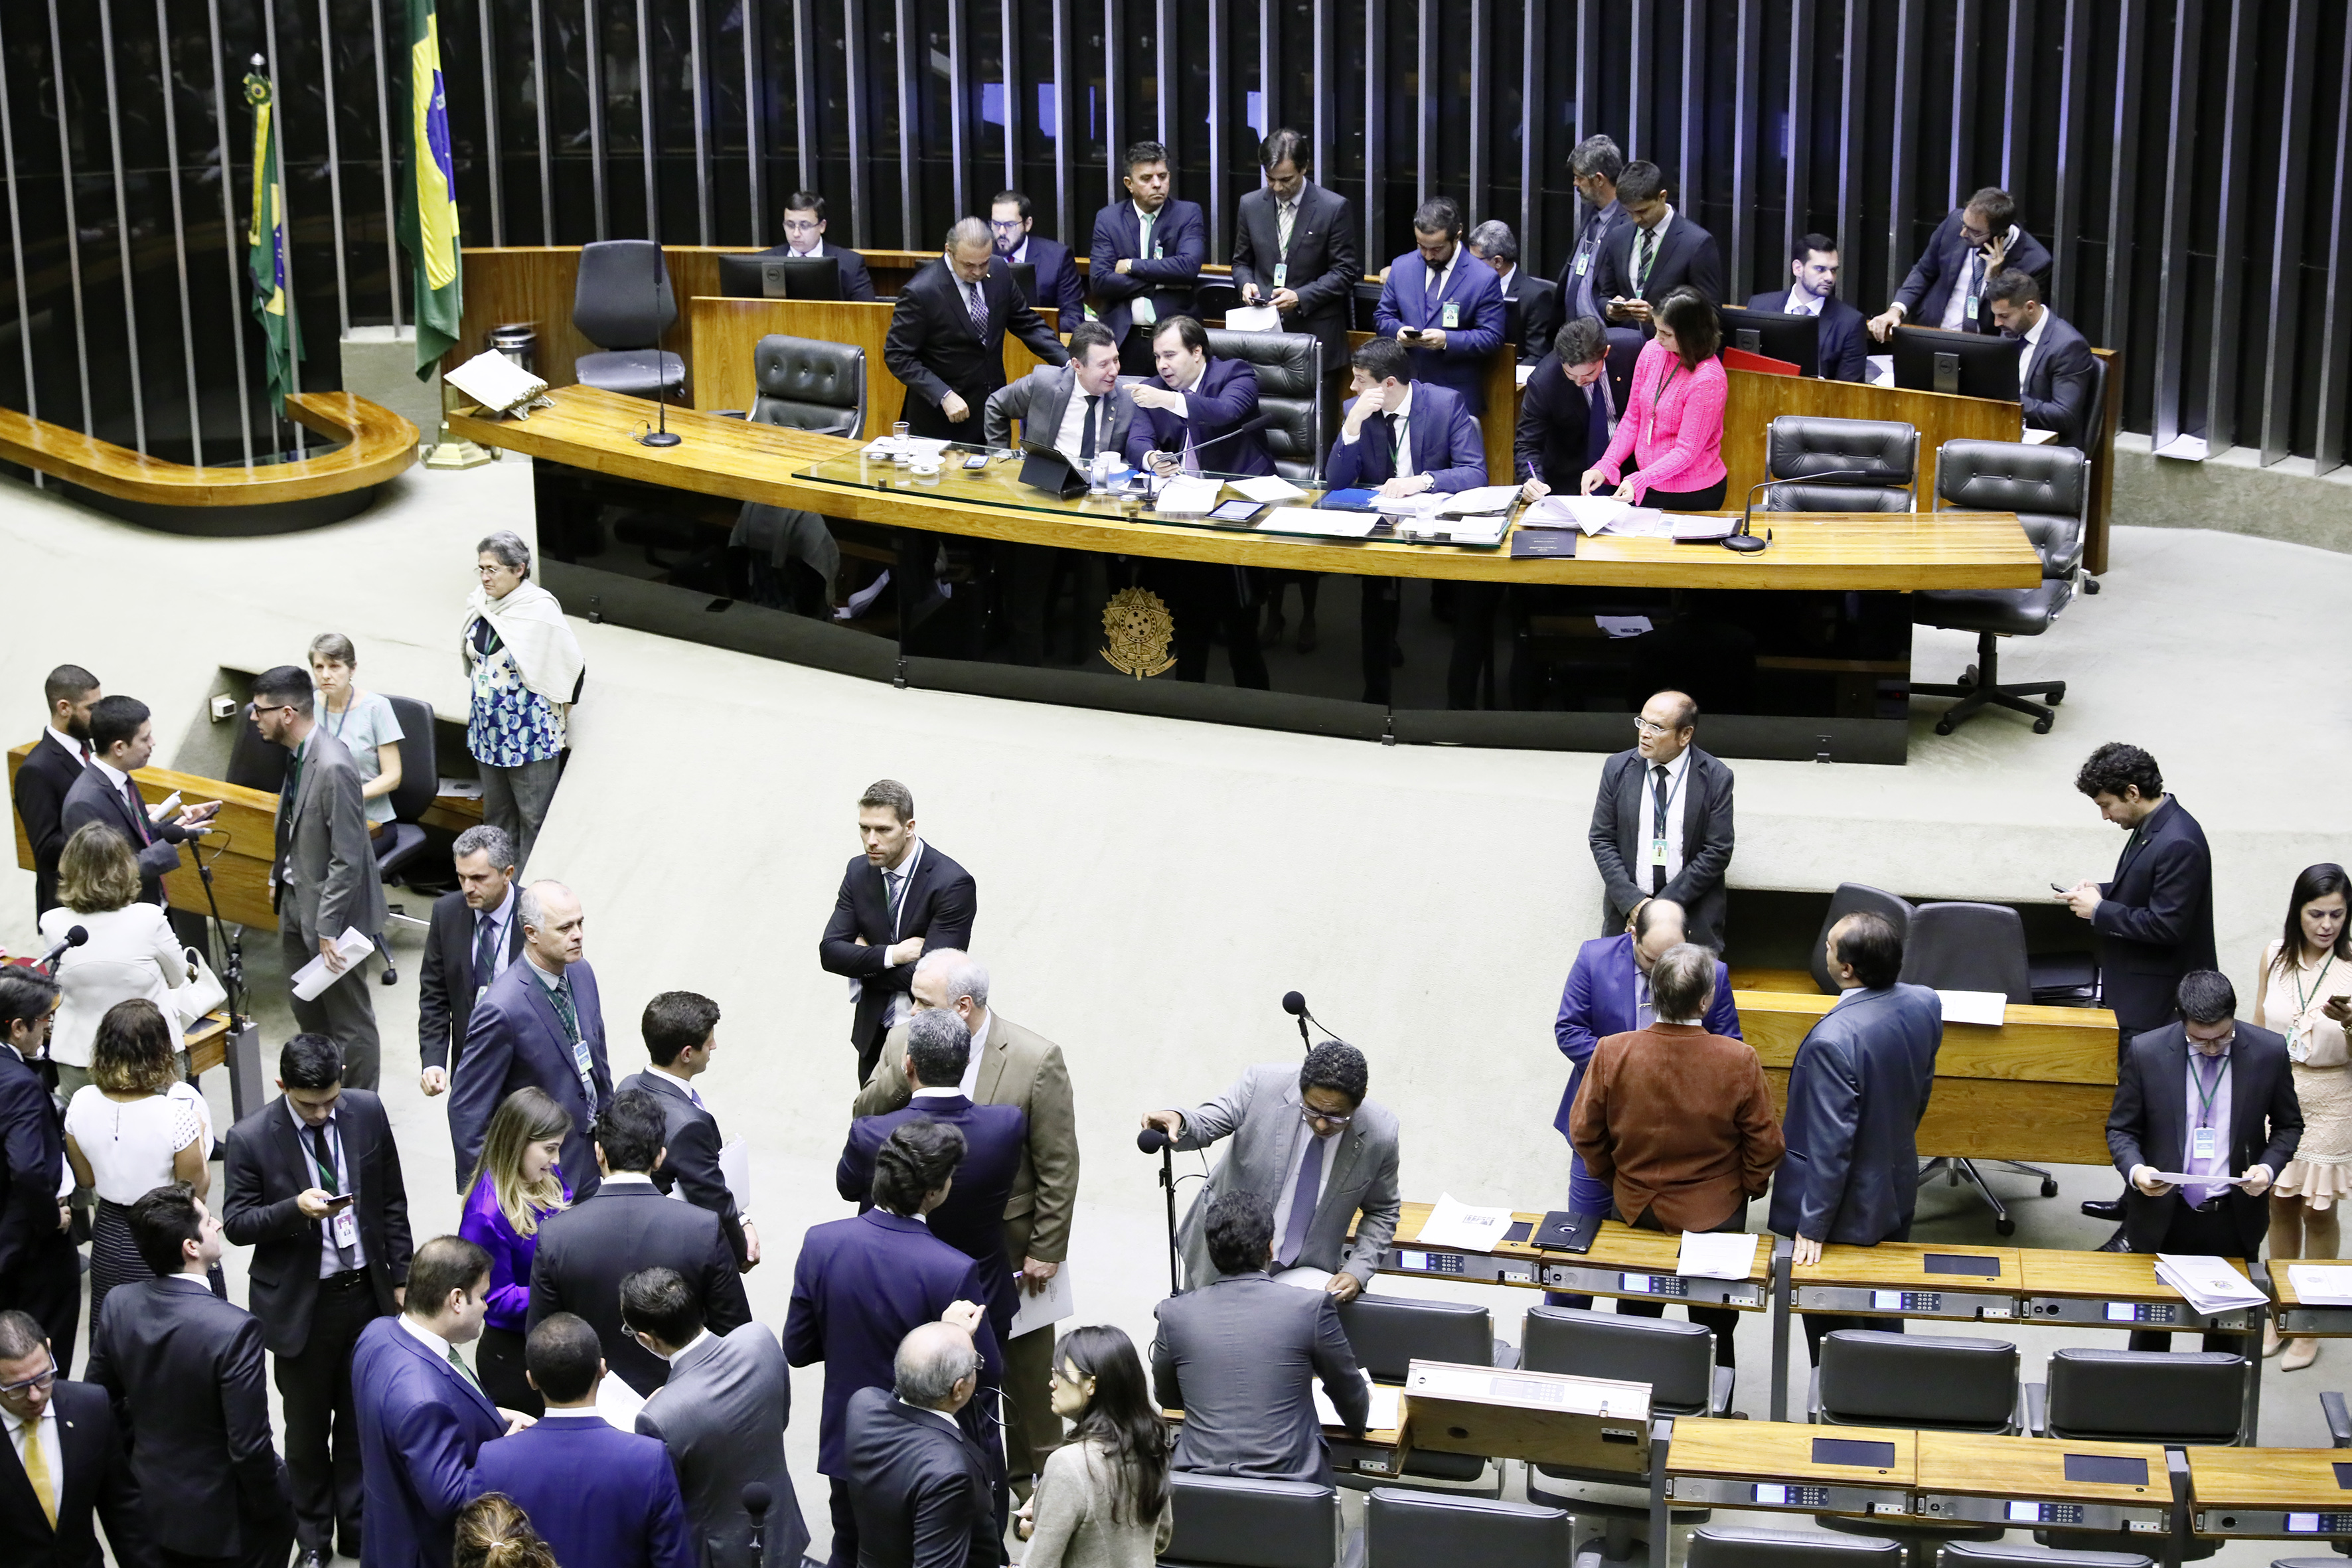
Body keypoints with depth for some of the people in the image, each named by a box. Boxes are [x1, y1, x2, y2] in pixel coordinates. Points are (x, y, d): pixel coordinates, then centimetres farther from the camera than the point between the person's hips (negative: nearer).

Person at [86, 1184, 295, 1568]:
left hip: (154, 1505, 6)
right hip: (226, 1520, -6)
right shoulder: (234, 1330, -31)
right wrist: (276, 1513, -10)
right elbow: (250, 1448, -27)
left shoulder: (118, 1305, -13)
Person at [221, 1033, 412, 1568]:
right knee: (307, 1425, 14)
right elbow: (235, 1221, -11)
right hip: (300, 1303, -2)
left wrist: (400, 1275, 4)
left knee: (361, 1417, 15)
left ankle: (357, 1524, 32)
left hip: (367, 1290, 3)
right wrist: (296, 1209, -29)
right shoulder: (250, 1139, -16)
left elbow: (392, 1199, 3)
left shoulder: (367, 1112, -6)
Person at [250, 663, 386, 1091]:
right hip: (298, 900, 10)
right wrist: (279, 877, 19)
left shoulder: (333, 768, -28)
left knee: (349, 1019, 5)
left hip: (333, 909, -10)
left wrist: (328, 928, -23)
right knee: (308, 1009, 23)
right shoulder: (299, 753, 1)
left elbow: (347, 859, -26)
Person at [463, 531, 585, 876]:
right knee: (496, 813, 16)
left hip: (529, 730, -7)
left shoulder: (540, 611, -19)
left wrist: (557, 714, -2)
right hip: (487, 728, 7)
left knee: (533, 816, 2)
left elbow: (573, 667, -12)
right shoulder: (481, 605, 0)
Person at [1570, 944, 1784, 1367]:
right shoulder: (1739, 1061, -24)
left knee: (1634, 1329, 22)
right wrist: (1750, 1186, 7)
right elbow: (1765, 1145, -12)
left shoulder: (1612, 1053, -20)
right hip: (1716, 1215, -2)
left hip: (1635, 1209, 2)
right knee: (1714, 1333, 17)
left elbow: (1585, 1133, -7)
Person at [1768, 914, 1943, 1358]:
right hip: (1898, 1193, 7)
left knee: (1834, 1334, 13)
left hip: (1847, 1212, -7)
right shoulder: (1924, 1005, -11)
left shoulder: (1833, 1041, -34)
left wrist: (1811, 1226, -16)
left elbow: (1830, 1144, -27)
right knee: (1886, 1325, 24)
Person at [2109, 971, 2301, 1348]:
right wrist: (2135, 1169, -23)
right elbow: (2121, 1129, -2)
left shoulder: (2269, 1052, -8)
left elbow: (2288, 1126, 5)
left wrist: (2268, 1167, -15)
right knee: (2151, 1326, 14)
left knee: (2228, 1332, 12)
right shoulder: (2146, 1052, -10)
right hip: (2162, 1216, 0)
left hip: (2234, 1218, 0)